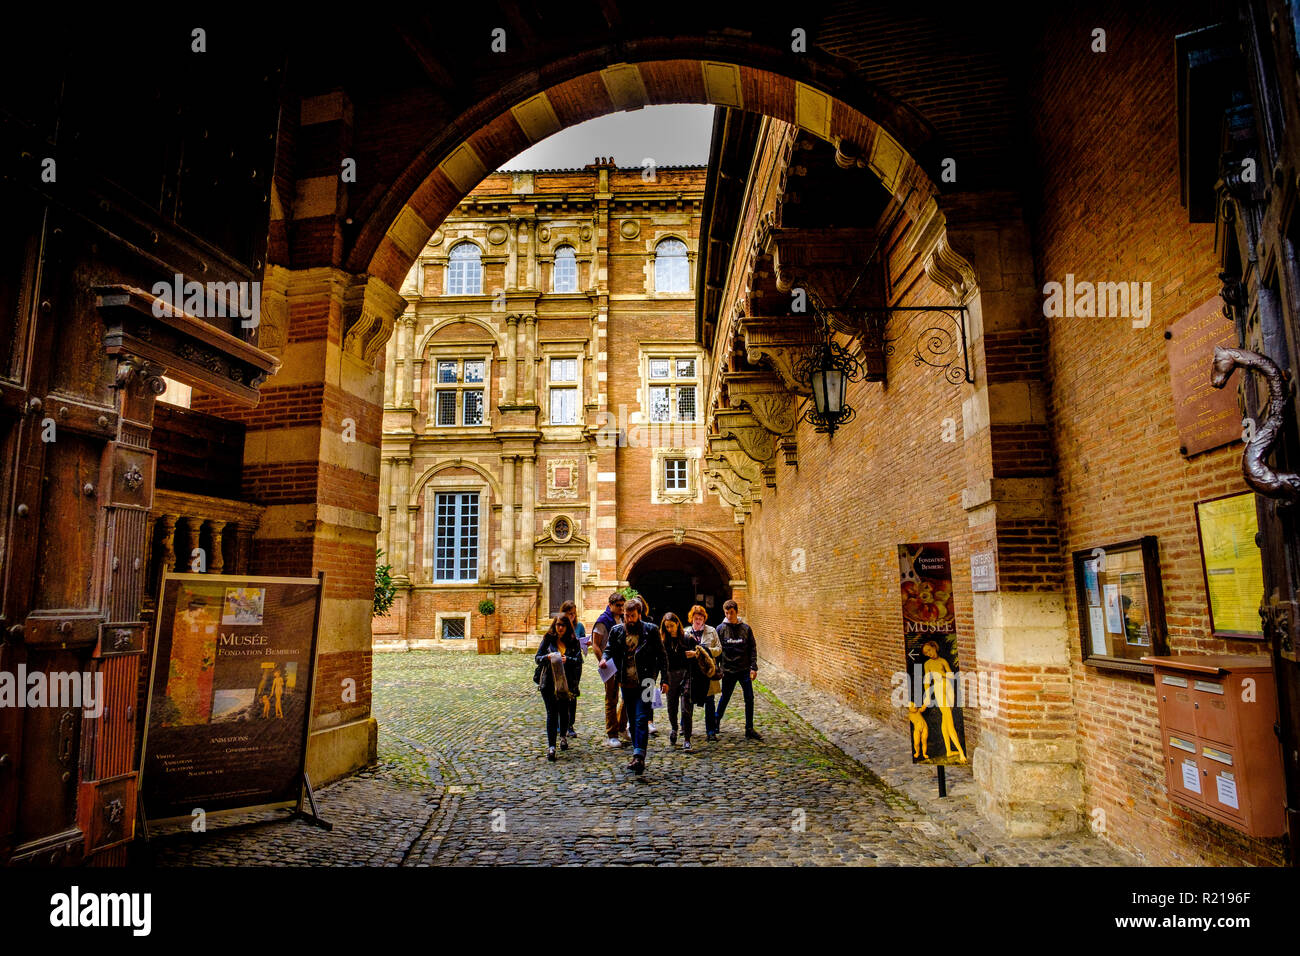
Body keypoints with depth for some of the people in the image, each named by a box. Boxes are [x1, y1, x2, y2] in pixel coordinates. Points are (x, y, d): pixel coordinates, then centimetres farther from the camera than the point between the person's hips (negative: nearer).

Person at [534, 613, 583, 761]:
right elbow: (537, 658, 2)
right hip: (548, 681, -1)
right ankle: (551, 746, -5)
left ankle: (563, 736, 37)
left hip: (566, 681, 1)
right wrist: (548, 657, -19)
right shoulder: (548, 639, 3)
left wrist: (567, 659, -22)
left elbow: (579, 660, -3)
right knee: (552, 712, -5)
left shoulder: (573, 641, 3)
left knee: (564, 710, 11)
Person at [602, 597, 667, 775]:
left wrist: (664, 680, -5)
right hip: (626, 683, 4)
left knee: (641, 719, -13)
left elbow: (661, 656, 0)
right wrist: (605, 660, -12)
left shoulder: (651, 630, -2)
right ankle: (638, 757, 23)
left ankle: (639, 757, -14)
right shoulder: (617, 631, 6)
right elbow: (609, 650, 11)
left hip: (644, 682, -4)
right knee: (632, 722, 12)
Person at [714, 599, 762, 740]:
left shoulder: (746, 628, 1)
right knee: (724, 699, 10)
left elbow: (752, 649, 4)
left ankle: (749, 729, 11)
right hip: (728, 671, -1)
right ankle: (716, 724, 29)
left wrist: (753, 667, -3)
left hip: (744, 670, 1)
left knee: (749, 699, 1)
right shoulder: (720, 629, -3)